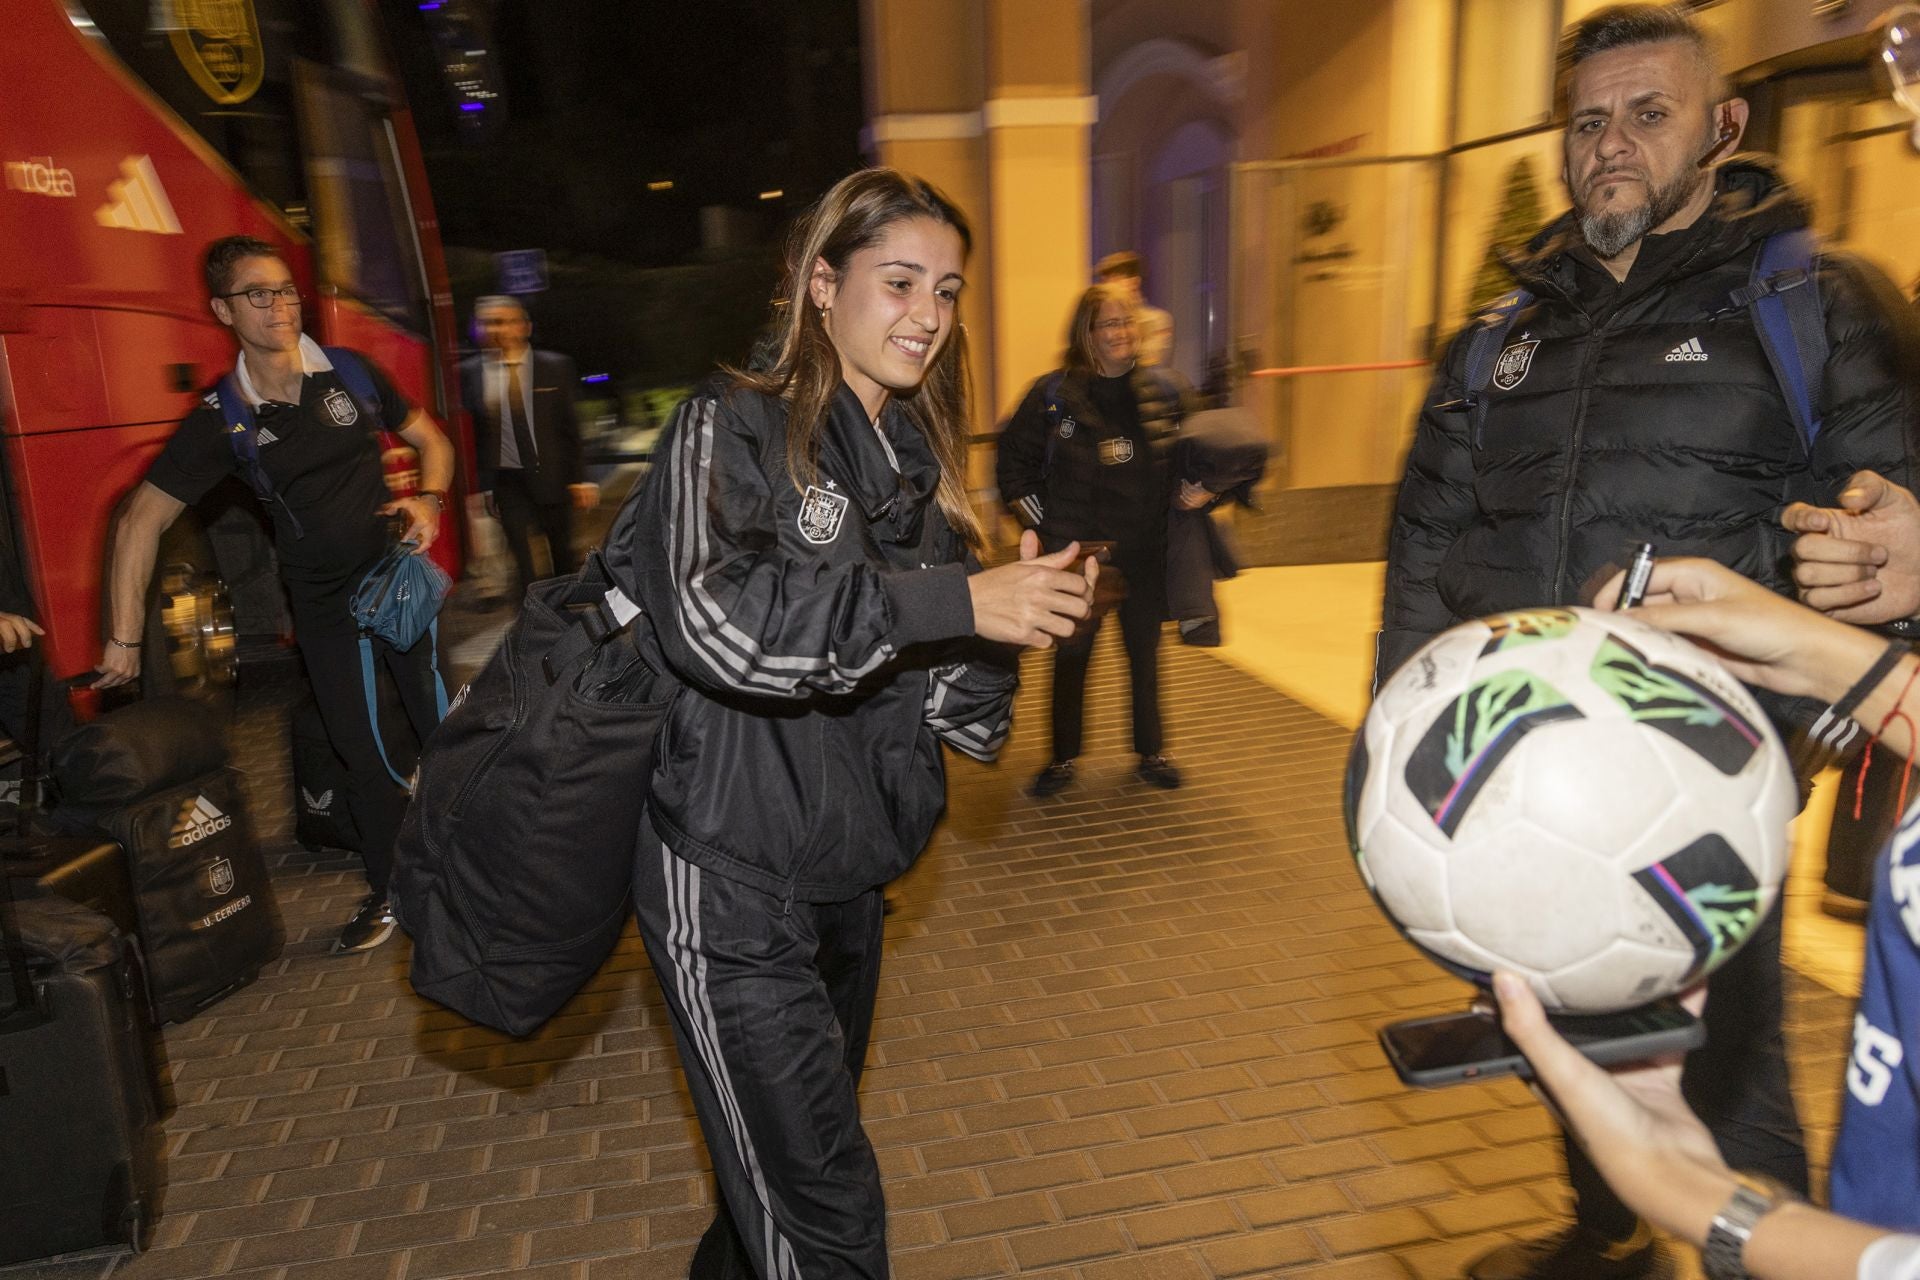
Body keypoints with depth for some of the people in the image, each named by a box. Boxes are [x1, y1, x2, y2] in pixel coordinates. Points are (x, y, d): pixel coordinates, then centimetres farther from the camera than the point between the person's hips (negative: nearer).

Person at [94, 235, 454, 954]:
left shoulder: (352, 373, -3)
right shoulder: (221, 418, -6)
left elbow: (431, 441, 9)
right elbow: (140, 522, -5)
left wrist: (429, 500, -12)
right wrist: (124, 638, -9)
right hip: (324, 610, 0)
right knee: (365, 758, 7)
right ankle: (387, 893, 26)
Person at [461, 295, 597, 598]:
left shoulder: (555, 367, -2)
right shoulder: (470, 373, -1)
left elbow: (571, 427, -1)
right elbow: (472, 433, 2)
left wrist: (580, 479, -4)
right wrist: (482, 485, -1)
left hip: (551, 474, 1)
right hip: (507, 480, 0)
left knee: (562, 551, 15)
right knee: (522, 561, -4)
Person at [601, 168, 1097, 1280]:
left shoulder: (918, 462, 9)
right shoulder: (732, 429, -9)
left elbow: (956, 713, 7)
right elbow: (716, 616, -29)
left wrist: (1011, 619, -13)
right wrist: (952, 602, -30)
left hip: (849, 875, 7)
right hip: (731, 882, -7)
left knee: (784, 1162, 24)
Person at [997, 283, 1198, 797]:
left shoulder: (1165, 390, 3)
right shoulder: (1054, 395, -4)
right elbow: (1013, 460, 2)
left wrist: (1198, 490, -3)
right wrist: (1040, 520, -4)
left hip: (1146, 552, 2)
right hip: (1076, 553, -2)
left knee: (1145, 652, 13)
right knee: (1071, 655, 8)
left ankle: (1151, 752, 28)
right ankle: (1062, 758, 22)